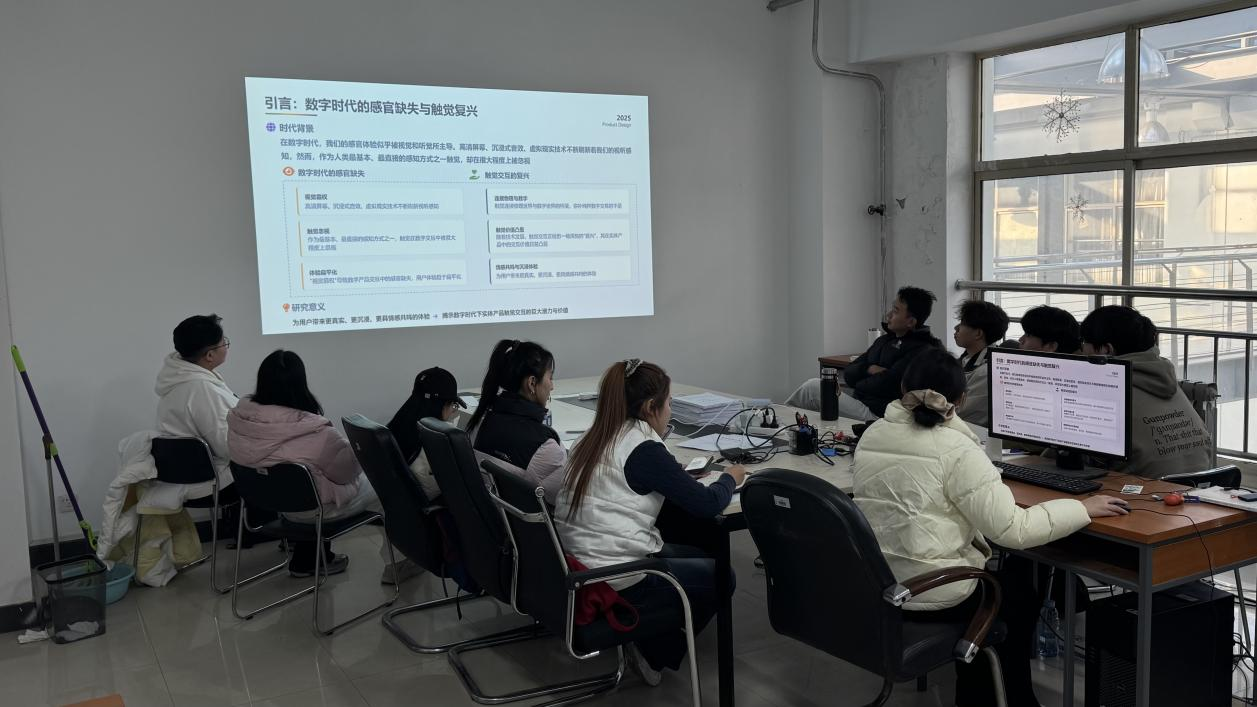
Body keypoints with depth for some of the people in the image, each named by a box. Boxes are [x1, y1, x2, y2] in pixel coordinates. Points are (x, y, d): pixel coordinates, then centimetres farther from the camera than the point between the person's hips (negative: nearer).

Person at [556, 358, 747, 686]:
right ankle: (655, 651, 11)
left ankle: (648, 640, 15)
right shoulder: (644, 449, -17)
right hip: (616, 582, -8)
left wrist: (680, 477, 14)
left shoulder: (596, 440, 8)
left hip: (579, 569, 9)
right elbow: (707, 504, -13)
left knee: (699, 554, 23)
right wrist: (730, 477, 7)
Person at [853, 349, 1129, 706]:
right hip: (929, 595, -6)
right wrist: (1083, 509, -8)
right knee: (1020, 593, 23)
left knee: (990, 576, 32)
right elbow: (1012, 530, -18)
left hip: (872, 583, 7)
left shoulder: (871, 435, 1)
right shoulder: (956, 449, -18)